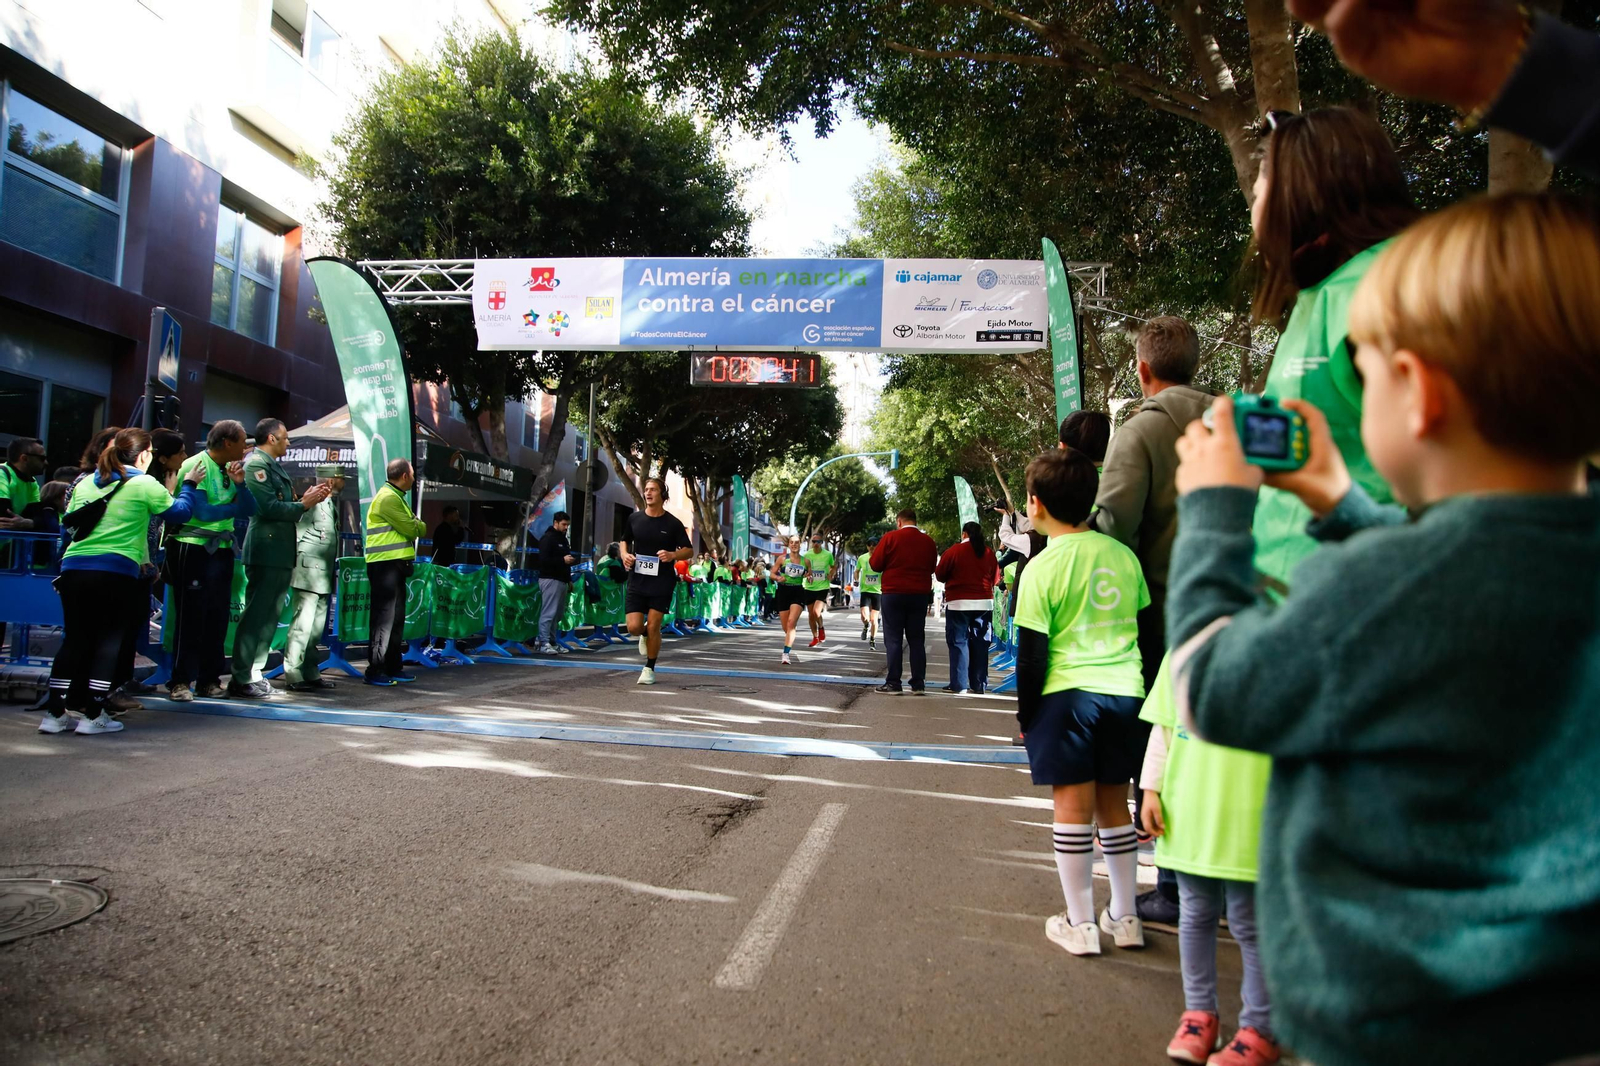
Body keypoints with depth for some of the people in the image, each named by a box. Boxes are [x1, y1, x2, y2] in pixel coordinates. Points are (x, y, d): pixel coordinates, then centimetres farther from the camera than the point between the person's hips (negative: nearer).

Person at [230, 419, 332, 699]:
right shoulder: (256, 464, -10)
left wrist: (306, 498, 5)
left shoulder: (275, 467, 19)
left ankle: (253, 673, 20)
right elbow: (269, 508, -19)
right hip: (266, 552, -10)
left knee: (270, 615, 13)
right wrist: (304, 504, -11)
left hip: (281, 554, 10)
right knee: (256, 615, -8)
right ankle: (241, 679, -4)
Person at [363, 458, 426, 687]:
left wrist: (416, 525, -2)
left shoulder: (396, 497, 21)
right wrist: (422, 526, 4)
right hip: (385, 565, -10)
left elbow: (410, 525, 19)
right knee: (384, 618, -8)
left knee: (397, 617, 14)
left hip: (395, 565, 10)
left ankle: (392, 667, 21)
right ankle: (375, 671, -4)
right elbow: (412, 528, -15)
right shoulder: (388, 498, -13)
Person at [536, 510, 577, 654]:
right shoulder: (548, 538, -7)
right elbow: (543, 560, -17)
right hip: (550, 580, -9)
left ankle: (552, 642, 12)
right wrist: (563, 560, -20)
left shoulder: (563, 539, 21)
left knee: (557, 614, 8)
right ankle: (544, 643, -9)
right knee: (548, 613, -10)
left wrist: (569, 579, 22)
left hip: (562, 580, 9)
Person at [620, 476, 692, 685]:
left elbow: (689, 550, 2)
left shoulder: (673, 523, -3)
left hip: (662, 582, -2)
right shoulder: (634, 518, 4)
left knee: (653, 626, -3)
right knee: (633, 627, -6)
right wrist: (625, 554, -3)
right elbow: (625, 540, 19)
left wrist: (673, 555, -18)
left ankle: (649, 669, 15)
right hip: (637, 580, 2)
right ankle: (645, 635, 32)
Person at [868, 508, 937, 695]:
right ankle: (918, 684, 7)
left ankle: (893, 683, -1)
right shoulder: (928, 541, 4)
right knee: (916, 640, 8)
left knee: (893, 639, 1)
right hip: (920, 595, 3)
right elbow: (932, 567, 14)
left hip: (894, 594, -3)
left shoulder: (890, 537, -6)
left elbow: (875, 564, -3)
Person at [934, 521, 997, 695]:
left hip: (959, 603, -4)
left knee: (958, 643, 0)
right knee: (980, 643, 9)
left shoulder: (955, 550, -8)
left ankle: (959, 685, -4)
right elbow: (994, 578, 11)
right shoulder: (989, 553, 3)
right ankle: (979, 685, 12)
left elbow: (939, 574, -1)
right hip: (984, 602, 4)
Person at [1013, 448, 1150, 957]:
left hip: (1067, 695, -5)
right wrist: (1141, 695, 23)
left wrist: (1026, 713, 3)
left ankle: (1080, 924, 12)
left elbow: (1032, 652, -8)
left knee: (1073, 808, 4)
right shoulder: (1123, 555, 5)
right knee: (1114, 805, 16)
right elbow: (1146, 627, 12)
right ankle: (1125, 916, 24)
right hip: (1124, 694, 5)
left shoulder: (1043, 567, -10)